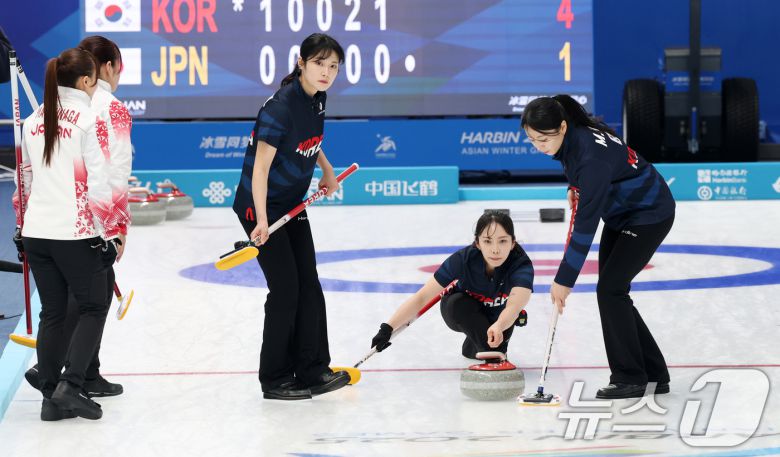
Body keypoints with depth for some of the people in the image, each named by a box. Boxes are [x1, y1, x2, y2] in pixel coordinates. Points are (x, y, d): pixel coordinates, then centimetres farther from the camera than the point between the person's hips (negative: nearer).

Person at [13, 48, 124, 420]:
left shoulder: (34, 121, 8)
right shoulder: (89, 120, -10)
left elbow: (25, 179, 14)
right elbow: (98, 183, -13)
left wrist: (22, 224, 23)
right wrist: (111, 232, -7)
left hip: (36, 233, 6)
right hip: (76, 234, -6)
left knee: (52, 312, 12)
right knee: (93, 308, 6)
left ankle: (51, 397, 12)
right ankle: (70, 386, -7)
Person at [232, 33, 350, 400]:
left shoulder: (317, 99, 0)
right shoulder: (281, 106, -25)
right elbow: (260, 167, -26)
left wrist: (327, 171, 14)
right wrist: (261, 221, -31)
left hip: (292, 204, 9)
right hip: (261, 205, -9)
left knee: (309, 285, 8)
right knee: (285, 288, -6)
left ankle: (312, 370, 14)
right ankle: (274, 380, 4)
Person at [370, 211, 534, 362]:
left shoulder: (521, 265, -36)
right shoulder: (463, 259, -33)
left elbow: (513, 307, -54)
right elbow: (421, 297, -32)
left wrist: (498, 327, -77)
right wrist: (388, 328, -43)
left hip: (501, 318, 2)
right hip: (462, 313, -2)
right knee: (456, 302, -34)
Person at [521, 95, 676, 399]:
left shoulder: (591, 155, -35)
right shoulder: (571, 137, -11)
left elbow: (586, 224, -33)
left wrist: (564, 279, -31)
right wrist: (575, 188, 13)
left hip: (650, 215, -9)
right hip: (621, 214, 9)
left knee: (610, 289, -15)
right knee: (612, 291, 5)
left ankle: (630, 378, -7)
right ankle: (653, 374, 12)